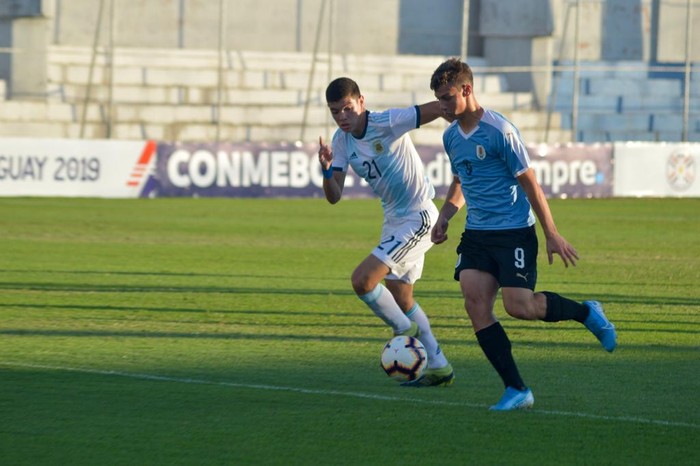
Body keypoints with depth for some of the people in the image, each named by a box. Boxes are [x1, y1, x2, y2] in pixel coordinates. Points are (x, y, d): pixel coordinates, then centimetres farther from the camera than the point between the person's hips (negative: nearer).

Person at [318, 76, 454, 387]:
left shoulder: (387, 123, -20)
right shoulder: (341, 141, 1)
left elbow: (439, 108, -23)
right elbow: (334, 197, -4)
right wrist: (326, 169, -22)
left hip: (419, 216, -9)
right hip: (394, 220, 9)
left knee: (362, 280, -19)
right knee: (399, 297, 18)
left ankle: (405, 330, 5)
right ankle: (439, 368, 29)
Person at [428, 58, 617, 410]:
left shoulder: (499, 131, -14)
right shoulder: (451, 136, 9)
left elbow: (529, 184, -11)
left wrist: (552, 235, -10)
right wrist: (445, 216, 8)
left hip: (514, 231, -7)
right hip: (477, 234, 7)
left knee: (519, 306, -17)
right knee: (475, 304, -11)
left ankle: (586, 312, 12)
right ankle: (516, 390, -8)